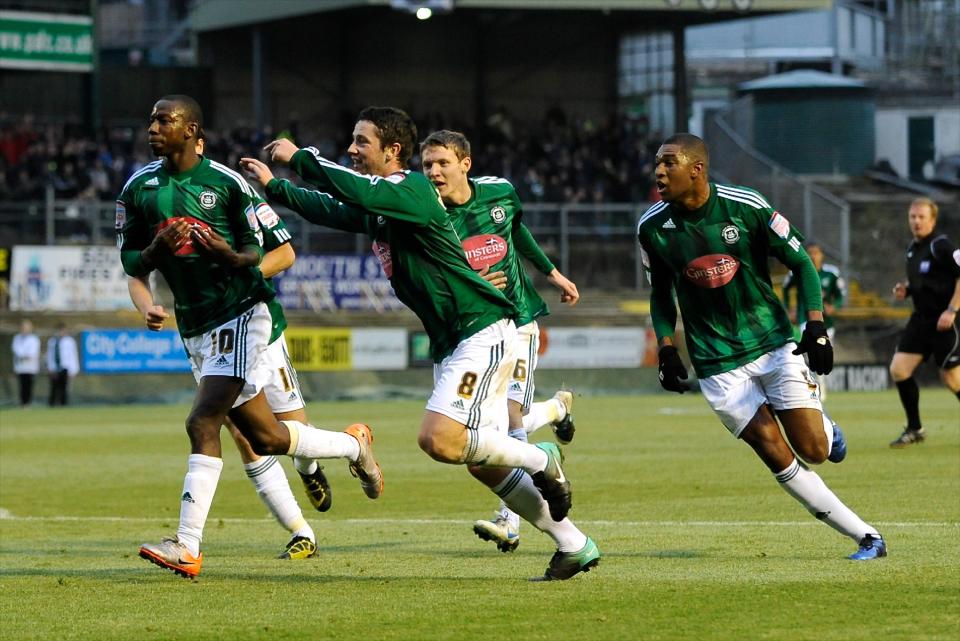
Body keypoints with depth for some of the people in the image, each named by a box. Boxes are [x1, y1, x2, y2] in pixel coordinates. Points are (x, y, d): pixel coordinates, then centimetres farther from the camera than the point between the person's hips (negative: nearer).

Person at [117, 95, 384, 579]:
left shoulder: (227, 183, -6)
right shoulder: (138, 188, 6)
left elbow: (256, 252, 0)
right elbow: (130, 262, 9)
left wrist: (230, 256, -22)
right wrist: (156, 251, -13)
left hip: (240, 315, -6)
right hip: (195, 329, 6)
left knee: (203, 423, -19)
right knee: (266, 438, 8)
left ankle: (187, 547, -20)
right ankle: (353, 445, 34)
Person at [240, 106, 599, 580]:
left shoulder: (413, 191, -15)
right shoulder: (378, 207, 13)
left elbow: (358, 190, -33)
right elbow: (333, 209, 31)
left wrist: (299, 157, -24)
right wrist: (274, 186, 25)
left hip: (482, 330, -10)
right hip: (450, 341, 10)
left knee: (438, 439, -23)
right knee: (482, 463, 9)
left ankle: (541, 460, -1)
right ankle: (575, 546, 16)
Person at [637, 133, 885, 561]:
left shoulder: (745, 206, -12)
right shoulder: (653, 227, -4)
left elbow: (801, 262, -3)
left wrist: (815, 326, -13)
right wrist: (666, 347, 0)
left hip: (773, 342, -1)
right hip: (718, 362, 1)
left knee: (814, 451, -9)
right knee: (778, 458, -9)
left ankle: (825, 428, 30)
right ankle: (866, 537, 0)